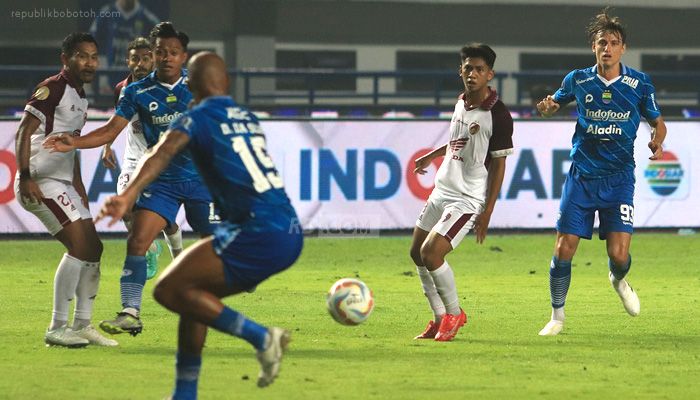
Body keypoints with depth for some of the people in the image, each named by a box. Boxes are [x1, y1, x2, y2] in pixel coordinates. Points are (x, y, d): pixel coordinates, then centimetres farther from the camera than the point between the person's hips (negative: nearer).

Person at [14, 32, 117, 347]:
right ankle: (57, 328, -14)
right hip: (40, 183, -10)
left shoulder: (81, 99, 17)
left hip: (63, 184, 10)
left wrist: (78, 187, 24)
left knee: (93, 248, 9)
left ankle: (82, 325, 17)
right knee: (79, 244, -17)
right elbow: (24, 131, -18)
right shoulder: (52, 88, -11)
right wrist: (25, 177, -25)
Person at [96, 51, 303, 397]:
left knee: (169, 290, -7)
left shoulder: (198, 118, -3)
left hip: (260, 235, -8)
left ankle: (261, 338, -9)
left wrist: (128, 196, -37)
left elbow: (163, 154, -23)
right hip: (290, 234, 8)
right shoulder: (248, 119, 18)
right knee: (194, 295, 18)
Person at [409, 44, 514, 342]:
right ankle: (439, 318, 24)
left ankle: (454, 314, 3)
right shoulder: (461, 103, 6)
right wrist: (430, 157, 38)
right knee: (417, 253, 12)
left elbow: (499, 165, -13)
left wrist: (487, 212, -15)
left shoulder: (498, 115, -16)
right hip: (441, 191, 8)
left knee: (431, 253, -18)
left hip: (468, 199, -8)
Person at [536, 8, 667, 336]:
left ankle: (618, 281, 29)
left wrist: (657, 141, -13)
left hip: (619, 178, -1)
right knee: (564, 249, -5)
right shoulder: (578, 80, 0)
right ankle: (557, 316, 14)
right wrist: (547, 107, -7)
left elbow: (657, 122, 9)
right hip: (581, 177, 1)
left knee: (619, 254, -10)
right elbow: (553, 105, 18)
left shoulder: (639, 83, -3)